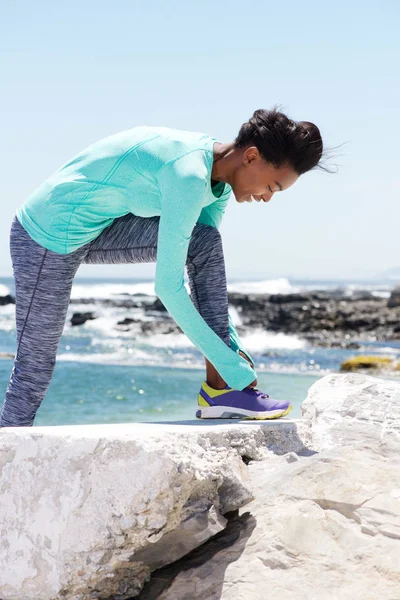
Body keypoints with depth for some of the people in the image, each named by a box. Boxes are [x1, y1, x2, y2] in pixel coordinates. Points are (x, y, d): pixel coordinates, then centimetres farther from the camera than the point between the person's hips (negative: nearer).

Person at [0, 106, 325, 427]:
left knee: (206, 243, -8)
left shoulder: (219, 176, -2)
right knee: (35, 369, 0)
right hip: (49, 236, -8)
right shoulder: (190, 174, -30)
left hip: (101, 227, 8)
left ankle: (219, 388, -9)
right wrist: (230, 363, -25)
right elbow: (168, 286, -30)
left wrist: (235, 346, 3)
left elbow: (204, 268, 8)